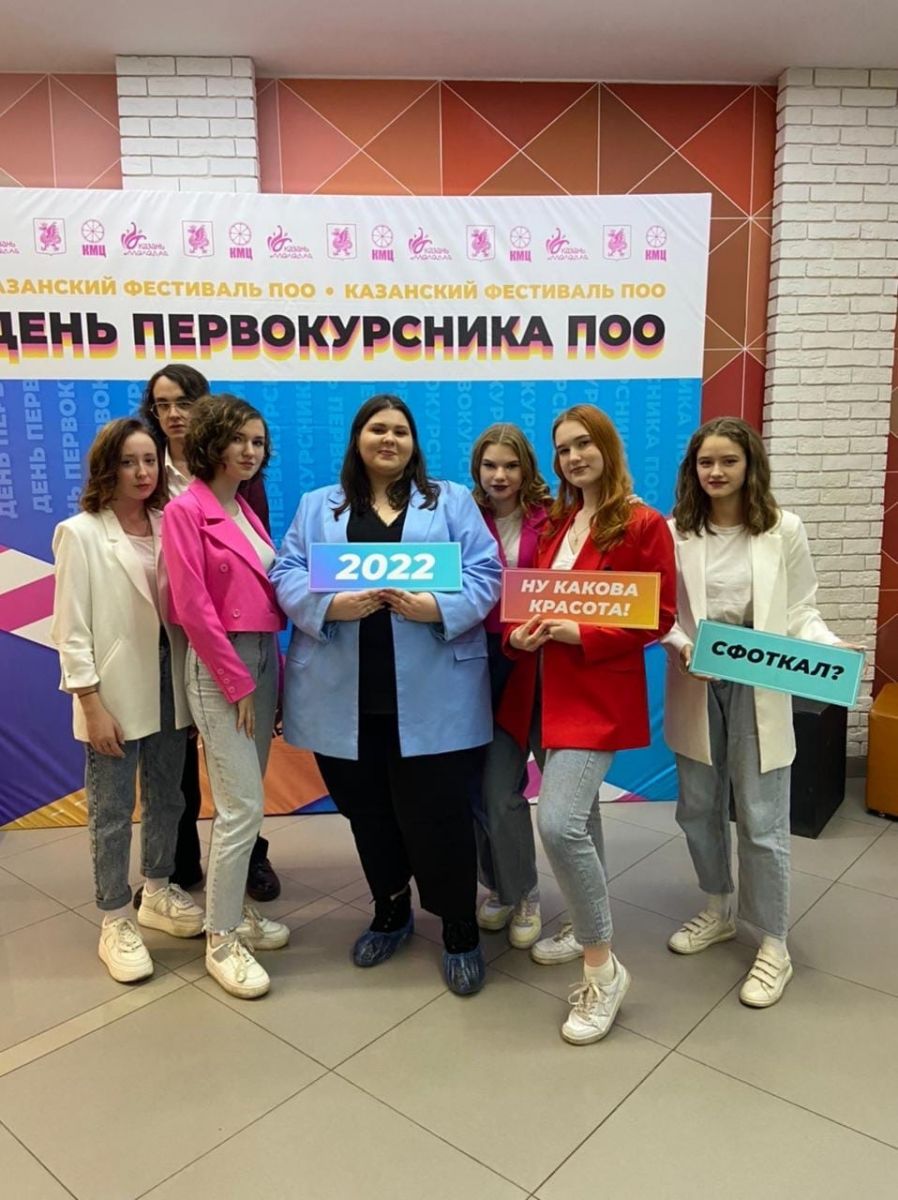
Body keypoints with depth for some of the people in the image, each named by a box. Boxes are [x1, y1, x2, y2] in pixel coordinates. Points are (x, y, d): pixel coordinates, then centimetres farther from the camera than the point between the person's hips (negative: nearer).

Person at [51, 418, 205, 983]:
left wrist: (193, 686, 2)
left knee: (168, 797, 17)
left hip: (169, 681, 4)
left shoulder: (168, 525, 3)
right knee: (113, 812, 7)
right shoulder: (80, 533, -6)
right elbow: (72, 630, -9)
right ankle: (116, 924, 23)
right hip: (115, 691, -4)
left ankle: (158, 893, 38)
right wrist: (93, 706, -13)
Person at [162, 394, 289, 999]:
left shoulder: (247, 511, 13)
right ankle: (222, 940, 10)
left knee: (244, 801, 14)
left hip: (263, 658, 8)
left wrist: (270, 673, 9)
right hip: (221, 664, -8)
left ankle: (237, 910, 29)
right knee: (243, 806, -5)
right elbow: (193, 608, -16)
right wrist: (237, 683, -15)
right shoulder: (187, 510, -10)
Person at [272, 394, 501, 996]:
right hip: (345, 696, 3)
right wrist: (333, 605, -17)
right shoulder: (317, 507, 13)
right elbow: (287, 576, 3)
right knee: (369, 814, 15)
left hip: (430, 695, -2)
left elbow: (484, 575, -1)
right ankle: (391, 914, 38)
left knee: (438, 814, 1)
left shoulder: (453, 501, 9)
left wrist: (434, 607, -19)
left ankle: (461, 932, 21)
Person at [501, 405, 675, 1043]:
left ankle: (604, 968, 2)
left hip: (599, 691, -7)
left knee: (559, 821, -17)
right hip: (547, 687, 7)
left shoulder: (643, 524, -8)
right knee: (578, 814, 17)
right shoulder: (555, 522, 13)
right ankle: (587, 927, 37)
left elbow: (659, 617, -8)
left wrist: (582, 634, -19)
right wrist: (518, 632, -5)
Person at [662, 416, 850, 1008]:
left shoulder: (784, 529, -4)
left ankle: (774, 947, 21)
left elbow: (801, 610, -1)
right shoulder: (676, 531, -1)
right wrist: (682, 647, -19)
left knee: (762, 820, 3)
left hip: (760, 690, -2)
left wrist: (831, 645, -19)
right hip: (696, 687, 3)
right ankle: (718, 913, 39)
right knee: (698, 810, 15)